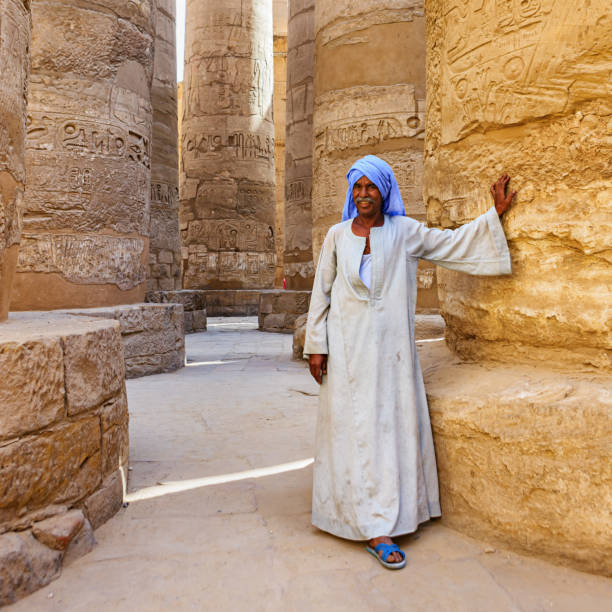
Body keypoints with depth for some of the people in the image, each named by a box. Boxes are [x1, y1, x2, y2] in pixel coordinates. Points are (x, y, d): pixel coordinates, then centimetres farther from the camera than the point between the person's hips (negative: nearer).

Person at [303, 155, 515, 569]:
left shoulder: (404, 232, 5)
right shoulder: (337, 236, 6)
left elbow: (455, 242, 13)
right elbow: (322, 292, 6)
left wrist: (496, 212, 10)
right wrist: (316, 345, 2)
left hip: (390, 347, 1)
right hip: (346, 348, 0)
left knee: (392, 425, 2)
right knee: (353, 428, -2)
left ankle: (377, 524, 18)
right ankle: (375, 528, 5)